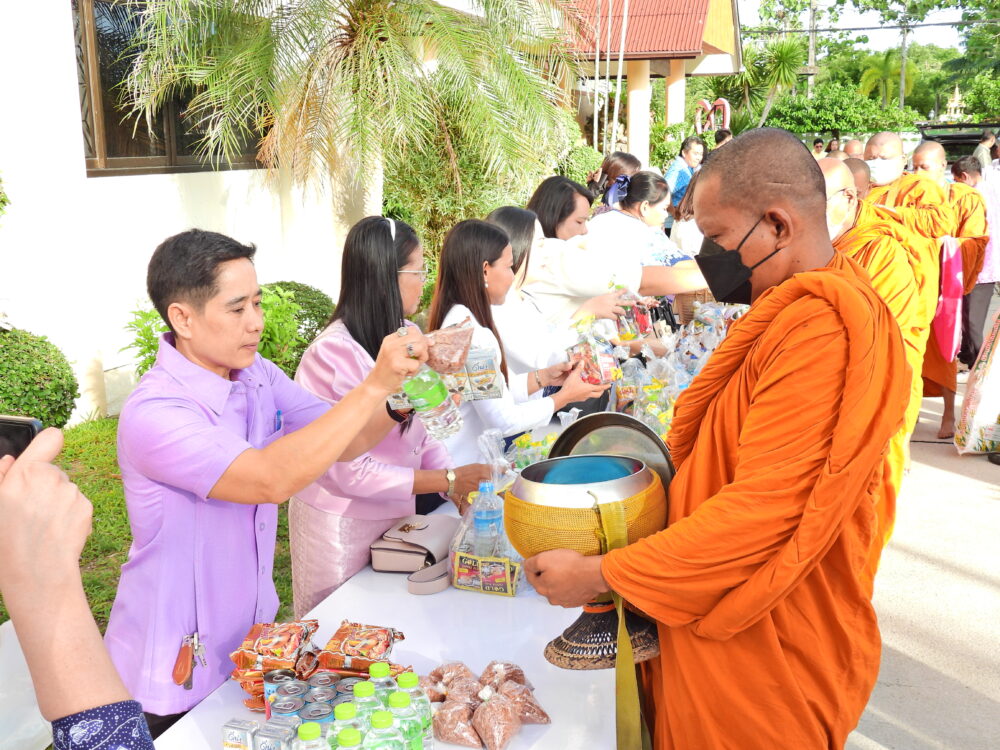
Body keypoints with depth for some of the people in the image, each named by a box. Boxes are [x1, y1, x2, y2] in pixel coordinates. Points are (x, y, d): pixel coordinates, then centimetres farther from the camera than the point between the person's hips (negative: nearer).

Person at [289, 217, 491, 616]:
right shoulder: (335, 355, -24)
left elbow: (417, 429, 4)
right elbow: (351, 472, -23)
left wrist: (455, 479, -12)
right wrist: (448, 480, -21)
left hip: (395, 511, 6)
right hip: (343, 526, -6)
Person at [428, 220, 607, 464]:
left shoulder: (455, 316, 7)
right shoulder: (471, 333, -23)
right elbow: (503, 421, -20)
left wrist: (543, 377, 6)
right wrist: (564, 397, -8)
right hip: (464, 471, -9)